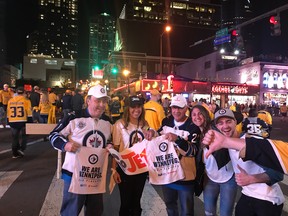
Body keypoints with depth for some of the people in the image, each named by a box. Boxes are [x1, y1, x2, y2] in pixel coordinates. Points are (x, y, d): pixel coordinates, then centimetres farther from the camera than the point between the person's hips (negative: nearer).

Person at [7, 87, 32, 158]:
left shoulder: (10, 101, 9)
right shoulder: (26, 100, -3)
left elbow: (8, 112, 12)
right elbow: (29, 112, -6)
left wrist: (8, 121, 20)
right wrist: (30, 121, -1)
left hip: (13, 122, 3)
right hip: (22, 122, -3)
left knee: (15, 138, 11)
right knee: (23, 136, 11)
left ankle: (15, 153, 15)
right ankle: (21, 149, -6)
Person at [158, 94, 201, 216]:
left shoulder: (193, 127, -16)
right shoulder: (166, 121, 0)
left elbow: (193, 151, -24)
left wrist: (177, 139, -39)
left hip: (185, 174, -5)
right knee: (169, 205, 27)